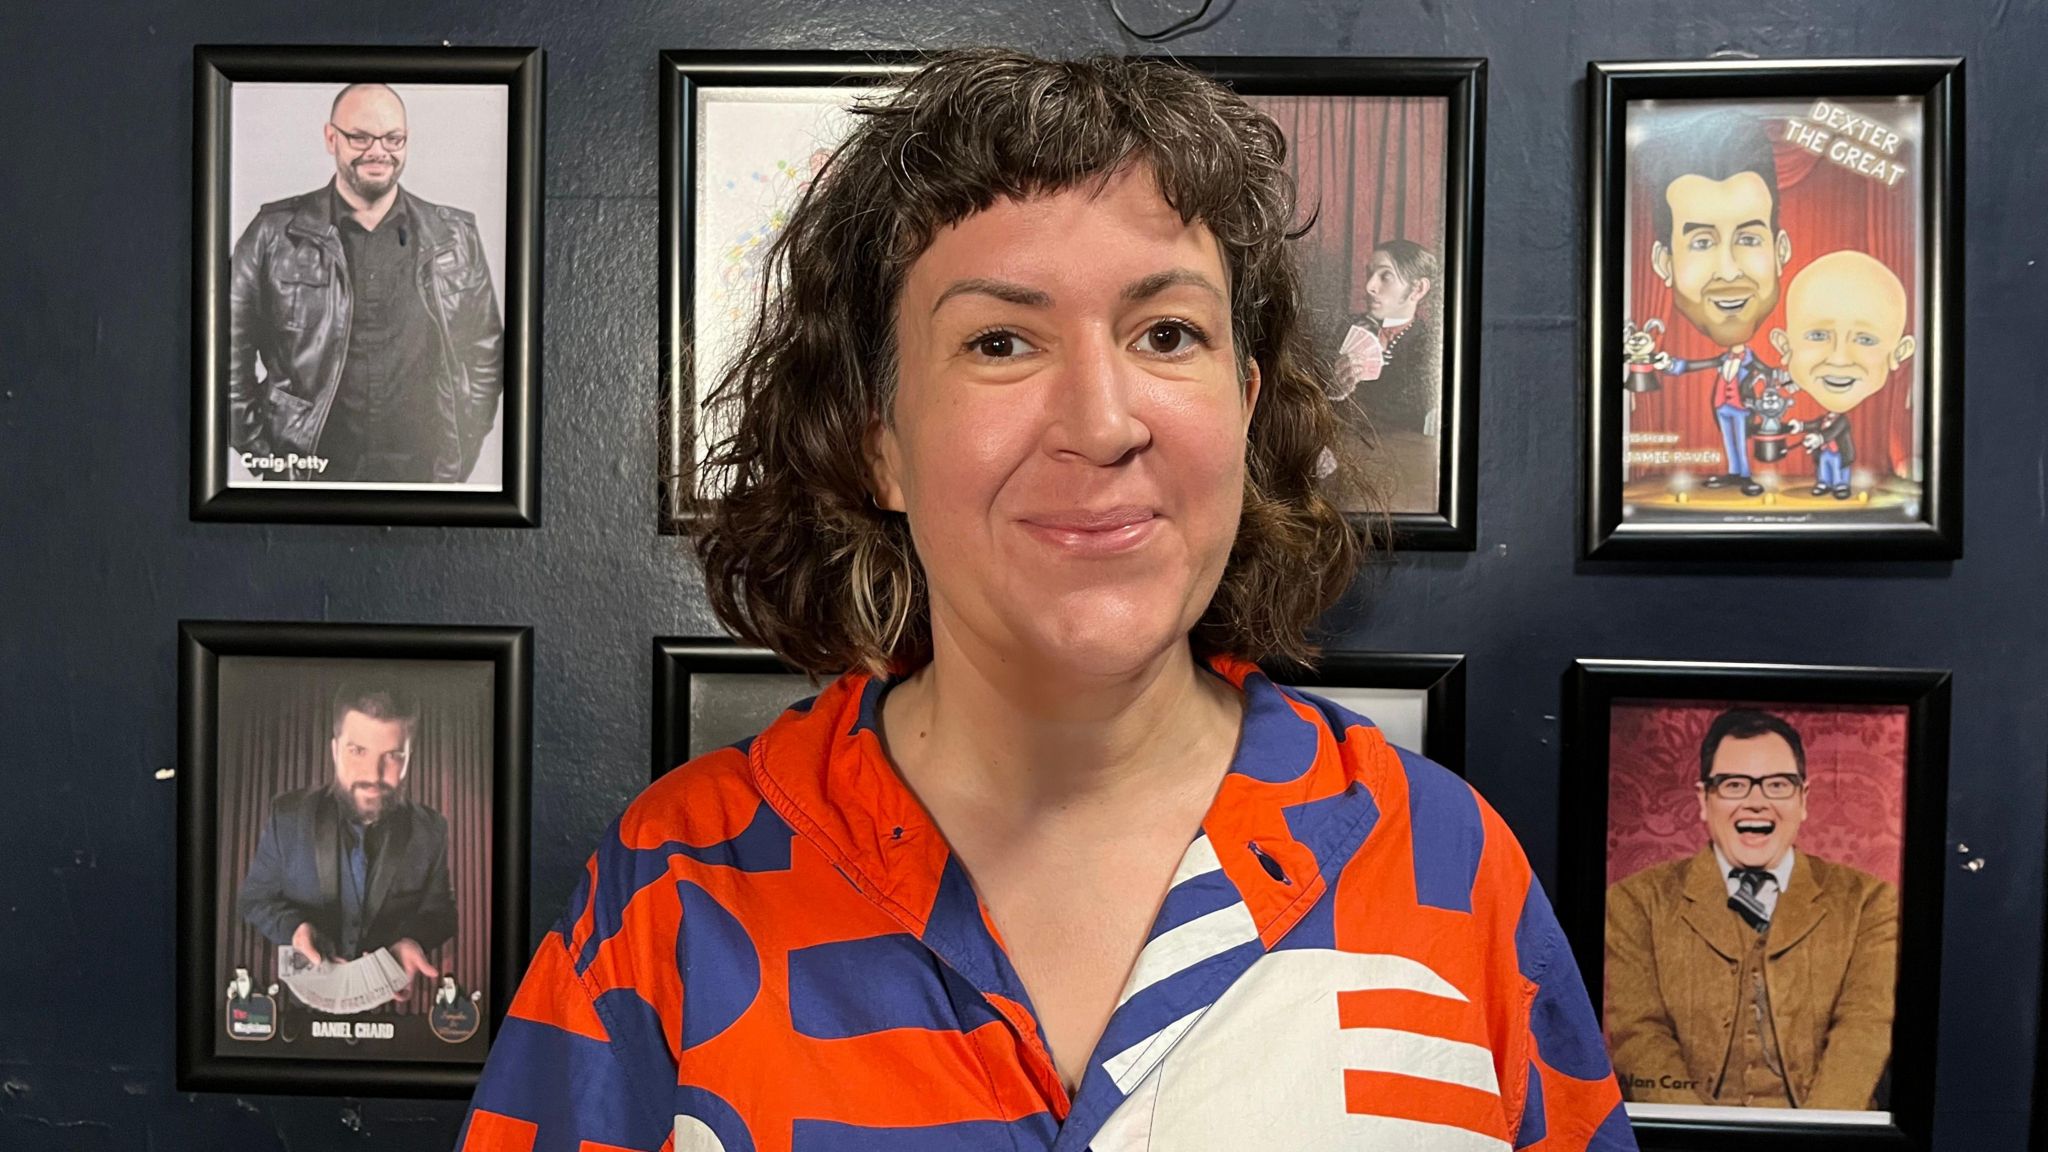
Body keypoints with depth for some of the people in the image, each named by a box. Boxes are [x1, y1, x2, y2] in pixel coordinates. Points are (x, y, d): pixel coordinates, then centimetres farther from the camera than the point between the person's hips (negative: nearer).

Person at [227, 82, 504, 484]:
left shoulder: (456, 236, 5)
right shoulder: (275, 234, 0)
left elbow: (484, 351, 9)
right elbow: (230, 352, 2)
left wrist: (461, 449, 2)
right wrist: (261, 455, -2)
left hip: (424, 471, 1)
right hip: (307, 470, -1)